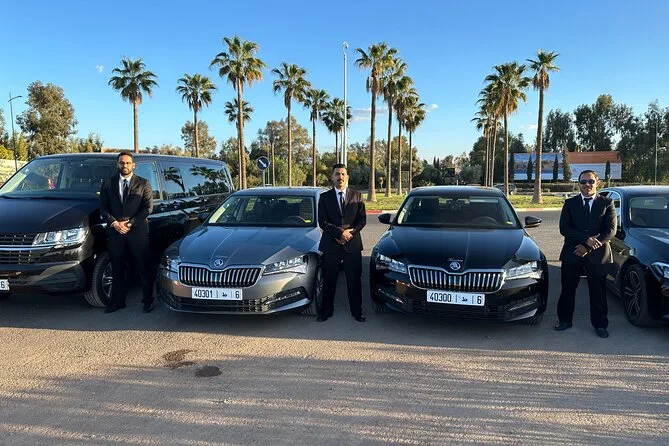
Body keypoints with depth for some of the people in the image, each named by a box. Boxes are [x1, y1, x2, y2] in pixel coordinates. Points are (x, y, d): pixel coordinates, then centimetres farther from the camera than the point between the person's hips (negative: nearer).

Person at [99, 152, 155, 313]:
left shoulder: (143, 183, 4)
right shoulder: (108, 183, 10)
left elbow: (148, 207, -3)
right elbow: (103, 207, 6)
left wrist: (130, 223, -10)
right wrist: (114, 223, -10)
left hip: (138, 232, -2)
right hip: (115, 232, 3)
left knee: (144, 268, 3)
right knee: (117, 269, 10)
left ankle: (148, 300, 12)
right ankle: (118, 301, 20)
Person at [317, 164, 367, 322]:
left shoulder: (357, 196, 8)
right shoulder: (325, 197, 4)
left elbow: (362, 219, 3)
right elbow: (322, 222, -5)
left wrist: (350, 233, -12)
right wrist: (340, 232, -16)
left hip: (353, 244, 1)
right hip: (330, 245, 0)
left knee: (354, 280, 7)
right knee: (329, 280, 7)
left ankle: (357, 311, 19)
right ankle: (326, 310, 20)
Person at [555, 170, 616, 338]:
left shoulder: (607, 203, 3)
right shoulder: (570, 203, 5)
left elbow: (611, 230, -5)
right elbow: (564, 229, -5)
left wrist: (588, 247, -13)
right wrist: (586, 239, -19)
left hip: (598, 255, -1)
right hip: (572, 254, 1)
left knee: (598, 292, 7)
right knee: (568, 289, 9)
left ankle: (600, 324, 20)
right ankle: (565, 320, 23)